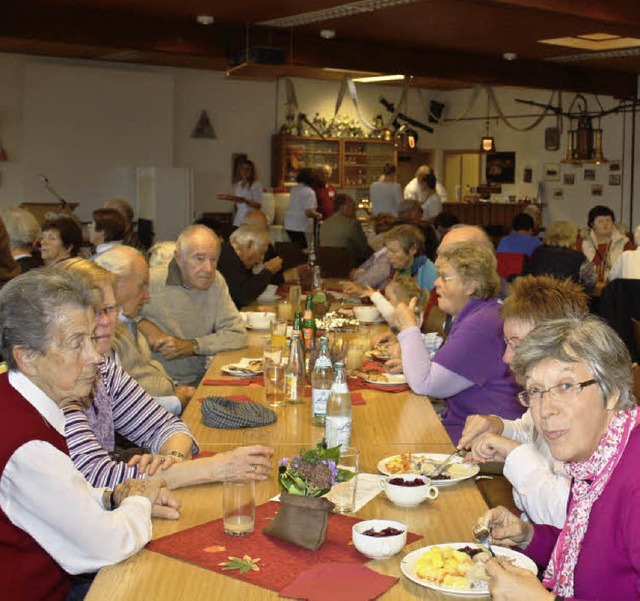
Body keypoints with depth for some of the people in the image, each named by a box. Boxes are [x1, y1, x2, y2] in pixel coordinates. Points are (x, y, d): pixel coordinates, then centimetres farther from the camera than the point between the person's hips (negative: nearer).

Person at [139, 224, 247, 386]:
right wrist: (143, 324, -17)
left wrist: (191, 346, -10)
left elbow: (238, 334, 1)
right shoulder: (150, 282, -10)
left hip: (196, 381, 5)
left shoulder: (216, 282, 5)